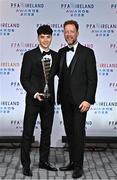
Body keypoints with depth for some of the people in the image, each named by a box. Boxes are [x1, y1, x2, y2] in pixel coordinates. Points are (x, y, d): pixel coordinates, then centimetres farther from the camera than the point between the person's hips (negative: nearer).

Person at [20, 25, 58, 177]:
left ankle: (44, 161, 26)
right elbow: (24, 79, -8)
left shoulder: (55, 55, 7)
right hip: (33, 99, -5)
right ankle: (26, 165, 10)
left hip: (49, 99, 5)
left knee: (47, 131, 13)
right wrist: (35, 94, -17)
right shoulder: (29, 55, -6)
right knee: (28, 132, 1)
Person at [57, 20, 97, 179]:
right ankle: (72, 162, 21)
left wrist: (88, 100, -14)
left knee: (78, 132, -3)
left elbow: (92, 78, -8)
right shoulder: (61, 52, 11)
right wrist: (60, 96, 2)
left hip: (80, 100, -5)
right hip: (65, 100, 5)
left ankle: (78, 166, 6)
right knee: (69, 132, 10)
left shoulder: (87, 53, -5)